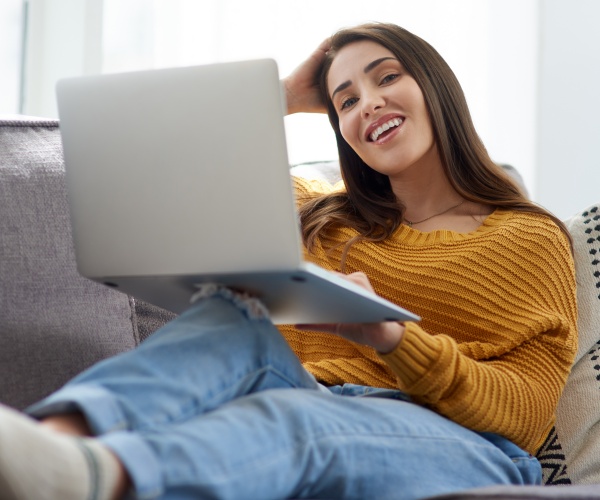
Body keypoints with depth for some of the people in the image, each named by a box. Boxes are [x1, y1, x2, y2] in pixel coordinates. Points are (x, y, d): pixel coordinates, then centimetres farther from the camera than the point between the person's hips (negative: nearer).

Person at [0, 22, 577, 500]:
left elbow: (527, 410, -1)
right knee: (232, 308, -29)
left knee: (294, 418, -38)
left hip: (459, 444, -3)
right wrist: (291, 94, 28)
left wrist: (392, 338, -18)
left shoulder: (530, 238, 14)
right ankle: (56, 434, -60)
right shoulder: (324, 215, 28)